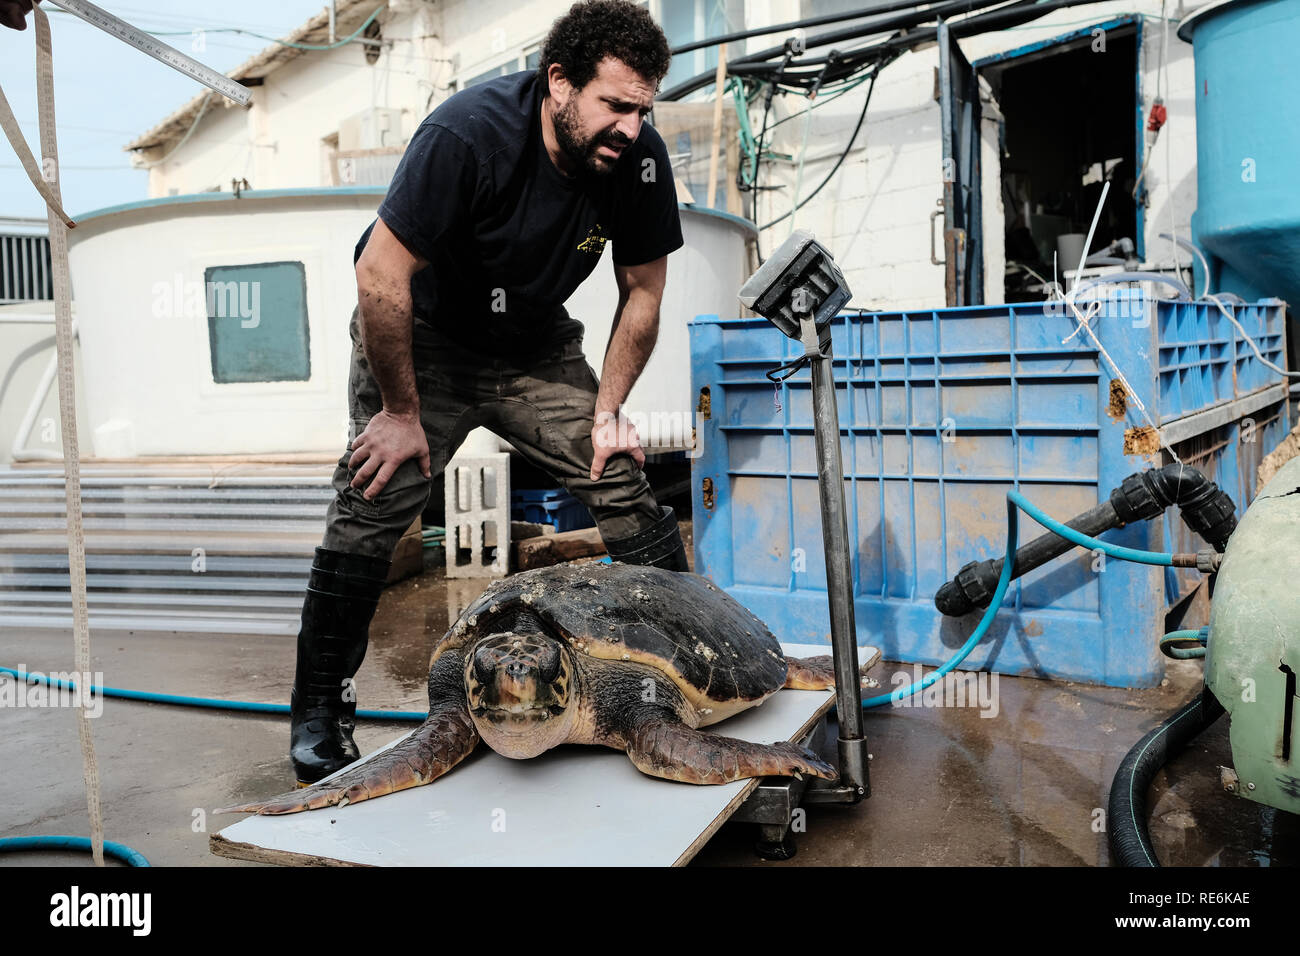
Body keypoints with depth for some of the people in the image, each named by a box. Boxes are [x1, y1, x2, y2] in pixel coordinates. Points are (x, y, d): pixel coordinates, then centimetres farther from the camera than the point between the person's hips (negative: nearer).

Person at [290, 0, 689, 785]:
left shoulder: (641, 159, -16)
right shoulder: (469, 133, -29)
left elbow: (643, 291, -3)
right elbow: (382, 275, -26)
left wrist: (607, 410, -6)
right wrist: (402, 411, -21)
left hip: (537, 349, 4)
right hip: (422, 334, -3)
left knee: (625, 481, -9)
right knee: (373, 504, -14)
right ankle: (320, 711, 2)